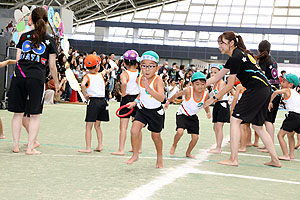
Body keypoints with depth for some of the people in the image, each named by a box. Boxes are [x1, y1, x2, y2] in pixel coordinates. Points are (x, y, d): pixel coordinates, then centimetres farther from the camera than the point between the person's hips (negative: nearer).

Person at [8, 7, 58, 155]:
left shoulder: (24, 36, 13)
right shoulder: (50, 41, 7)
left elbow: (18, 59, 13)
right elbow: (52, 66, 7)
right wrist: (56, 82, 20)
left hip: (19, 76, 3)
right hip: (37, 78, -2)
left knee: (18, 113, 10)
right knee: (35, 115, 4)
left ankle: (16, 146, 15)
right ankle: (30, 148, 3)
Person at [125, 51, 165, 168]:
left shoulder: (158, 80, -23)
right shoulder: (139, 79, -5)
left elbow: (161, 98, -37)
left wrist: (148, 88, -46)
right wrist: (135, 102, 5)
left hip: (156, 111, -4)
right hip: (142, 109, 4)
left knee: (156, 136, 11)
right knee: (134, 130, -15)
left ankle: (159, 158, 36)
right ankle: (135, 155, 5)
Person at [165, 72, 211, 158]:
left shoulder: (205, 94, -15)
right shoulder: (189, 90, -26)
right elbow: (177, 95, -8)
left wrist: (208, 112, -2)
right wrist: (168, 101, 3)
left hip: (193, 117, 4)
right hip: (182, 114, -4)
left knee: (195, 137, 0)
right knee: (180, 131, -25)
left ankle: (188, 153, 28)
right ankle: (174, 145, 8)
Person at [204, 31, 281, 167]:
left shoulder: (236, 57, -12)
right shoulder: (235, 56, 18)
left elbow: (229, 86, -10)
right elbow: (217, 77, 21)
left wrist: (214, 98, -2)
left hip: (256, 89, -10)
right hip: (265, 90, 10)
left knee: (235, 119, -6)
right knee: (257, 126, 16)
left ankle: (233, 159, -6)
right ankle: (275, 160, 19)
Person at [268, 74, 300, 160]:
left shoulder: (286, 90, 2)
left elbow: (276, 92, -14)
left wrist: (270, 102, -4)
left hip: (293, 116, -8)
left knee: (280, 135, -3)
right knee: (290, 135, 27)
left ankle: (286, 155, -8)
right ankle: (291, 154, 25)